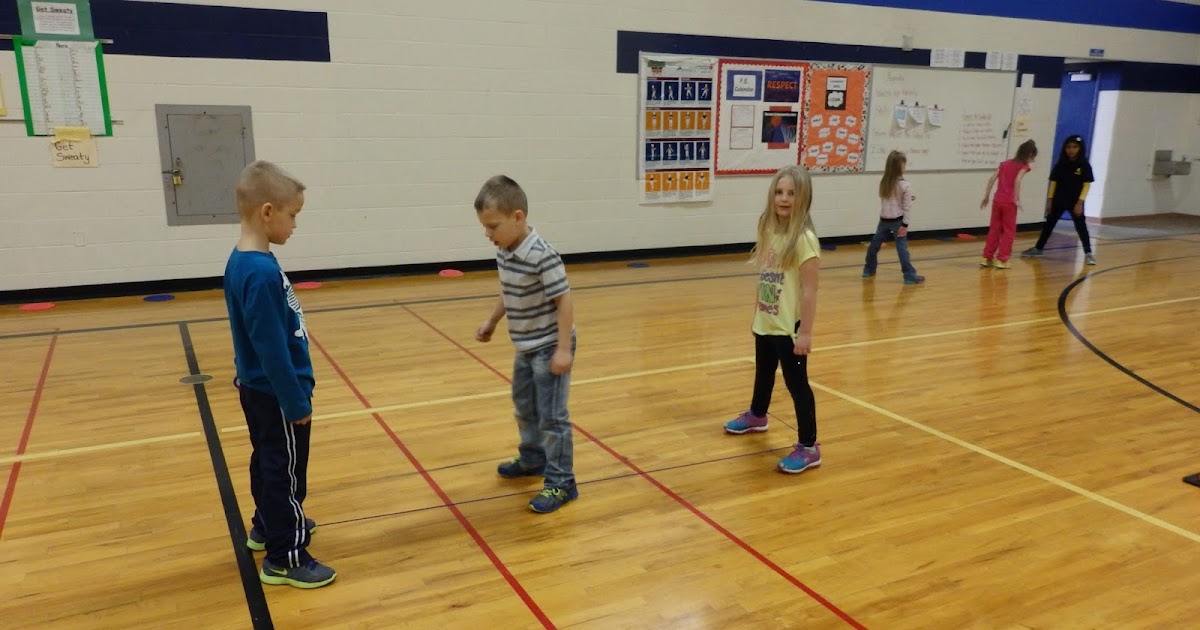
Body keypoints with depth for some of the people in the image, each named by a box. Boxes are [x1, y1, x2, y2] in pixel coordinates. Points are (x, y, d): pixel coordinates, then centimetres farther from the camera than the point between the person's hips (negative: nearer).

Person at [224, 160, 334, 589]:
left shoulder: (242, 261, 5)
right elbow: (270, 347, -26)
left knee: (268, 462, 24)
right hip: (276, 395, -10)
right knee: (286, 471, 2)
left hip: (261, 390, 10)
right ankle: (285, 557, 14)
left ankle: (267, 527, 42)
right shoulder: (261, 272, -27)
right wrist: (295, 401, -19)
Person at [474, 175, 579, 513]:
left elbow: (564, 300, -24)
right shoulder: (503, 253, -1)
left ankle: (561, 483, 10)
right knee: (524, 407, 24)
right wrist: (491, 322, 15)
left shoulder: (542, 256, -27)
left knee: (552, 415, -2)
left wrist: (563, 349, -24)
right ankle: (533, 458, 46)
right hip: (526, 347, 9)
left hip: (549, 348, -9)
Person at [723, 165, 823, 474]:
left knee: (796, 383, 1)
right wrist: (756, 315, 14)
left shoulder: (804, 239, -20)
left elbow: (809, 291, -21)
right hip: (766, 323, 8)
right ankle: (756, 416, 52)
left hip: (790, 327, -8)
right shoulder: (769, 231, 2)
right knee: (763, 372, 27)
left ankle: (809, 447, 12)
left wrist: (805, 332, -21)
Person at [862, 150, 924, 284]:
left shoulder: (884, 183, 3)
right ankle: (910, 276, -2)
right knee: (902, 248, -5)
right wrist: (905, 224, -11)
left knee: (874, 244, 17)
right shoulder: (905, 186, -12)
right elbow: (907, 207, -14)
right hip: (897, 220, -5)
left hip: (884, 220, 5)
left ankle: (869, 269, 30)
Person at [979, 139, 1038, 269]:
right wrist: (1017, 199, -15)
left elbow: (992, 179, 5)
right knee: (1008, 231, 6)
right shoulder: (1023, 166, -2)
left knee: (994, 230, 13)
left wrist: (986, 197, 9)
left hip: (997, 201, 5)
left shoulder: (1004, 163, 13)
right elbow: (1017, 181, -20)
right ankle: (1001, 259, 4)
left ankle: (986, 258, 13)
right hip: (1009, 203, -5)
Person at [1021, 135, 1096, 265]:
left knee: (1081, 227, -4)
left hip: (1075, 202, -3)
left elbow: (1087, 185, -7)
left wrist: (1080, 202, -13)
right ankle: (1038, 248, 23)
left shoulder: (1084, 166, -7)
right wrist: (1049, 200, 3)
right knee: (1049, 224, 11)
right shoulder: (1060, 165, 1)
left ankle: (1088, 253, 1)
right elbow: (1053, 182, 5)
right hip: (1058, 201, 3)